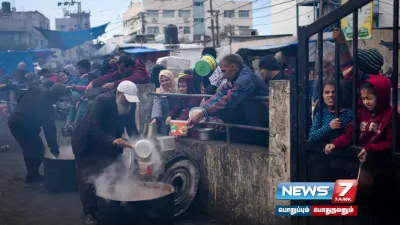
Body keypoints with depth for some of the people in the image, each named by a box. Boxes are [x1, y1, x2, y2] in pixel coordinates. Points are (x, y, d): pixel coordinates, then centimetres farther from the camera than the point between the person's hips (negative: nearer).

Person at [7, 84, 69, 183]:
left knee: (28, 148, 20)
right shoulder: (47, 106, -17)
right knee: (38, 149, 3)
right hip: (24, 126, -9)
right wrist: (54, 148, -7)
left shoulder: (36, 90, 2)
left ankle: (31, 173, 29)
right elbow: (49, 128, -13)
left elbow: (19, 100, 14)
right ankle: (32, 175, 13)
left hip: (13, 120, 9)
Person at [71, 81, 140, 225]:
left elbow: (131, 127, -6)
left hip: (108, 145, 6)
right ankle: (89, 212, 10)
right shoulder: (101, 101, -32)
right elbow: (93, 128, -39)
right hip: (87, 143, -6)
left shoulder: (130, 104, -13)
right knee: (88, 179, 0)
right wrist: (112, 140, -53)